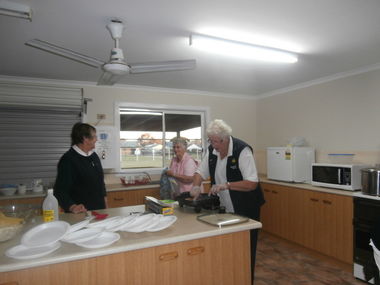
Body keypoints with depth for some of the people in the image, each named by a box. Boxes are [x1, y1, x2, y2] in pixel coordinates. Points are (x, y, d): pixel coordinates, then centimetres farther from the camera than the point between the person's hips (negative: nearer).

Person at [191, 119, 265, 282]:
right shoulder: (211, 150, -2)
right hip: (224, 208, 6)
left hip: (245, 210, -5)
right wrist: (196, 186, -13)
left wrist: (226, 185, -32)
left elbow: (252, 183, -25)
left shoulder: (242, 150, -22)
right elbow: (200, 172, 6)